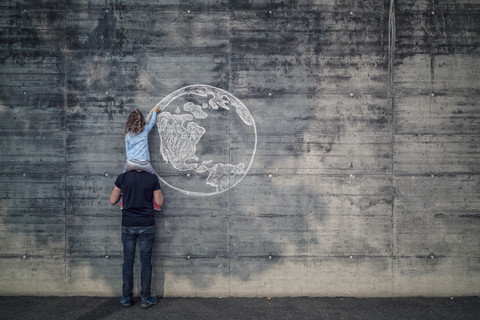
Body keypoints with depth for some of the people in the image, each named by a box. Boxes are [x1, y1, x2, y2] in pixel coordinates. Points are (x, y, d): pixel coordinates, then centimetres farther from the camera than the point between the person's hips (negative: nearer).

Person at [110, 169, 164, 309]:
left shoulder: (122, 178, -3)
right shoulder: (152, 178, -6)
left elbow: (113, 201, 3)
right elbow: (159, 203, -3)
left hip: (128, 225, 1)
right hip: (147, 225, -1)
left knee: (128, 260, 11)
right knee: (146, 261, 6)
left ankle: (126, 298, 19)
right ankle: (145, 298, 13)